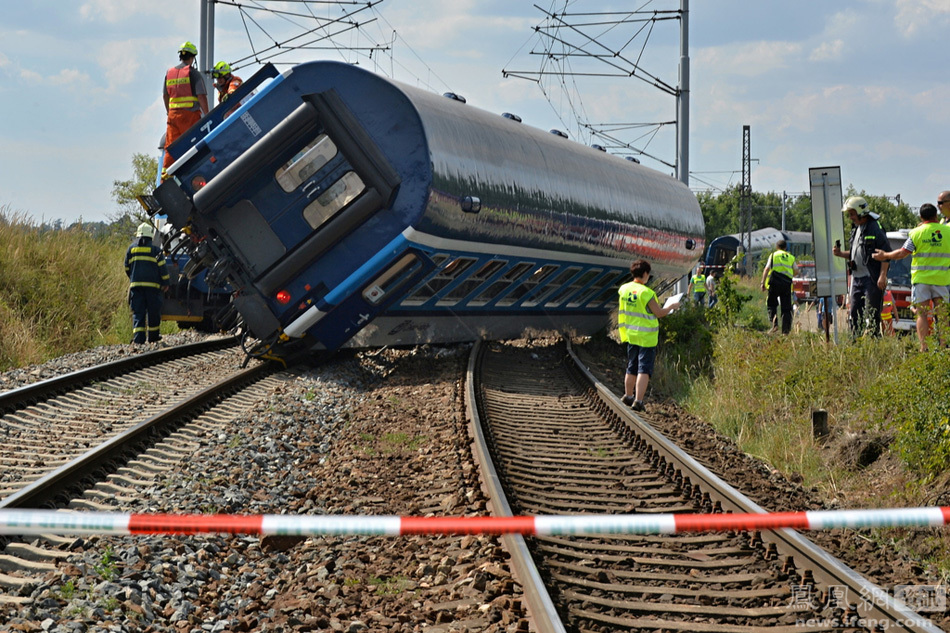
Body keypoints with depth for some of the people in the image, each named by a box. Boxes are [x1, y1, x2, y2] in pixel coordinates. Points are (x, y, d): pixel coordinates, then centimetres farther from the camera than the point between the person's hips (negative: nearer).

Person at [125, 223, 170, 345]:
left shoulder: (131, 248, 8)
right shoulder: (155, 249, 0)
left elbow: (127, 267, 13)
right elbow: (162, 267, -3)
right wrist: (165, 283, 4)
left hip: (135, 284, 2)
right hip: (152, 285, -2)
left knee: (138, 312, 0)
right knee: (153, 312, 10)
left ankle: (138, 338, -12)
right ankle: (153, 336, 18)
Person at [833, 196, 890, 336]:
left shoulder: (875, 228, -10)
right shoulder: (856, 229, 17)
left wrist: (883, 276, -20)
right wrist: (841, 253, 7)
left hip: (872, 278, -9)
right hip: (857, 278, 9)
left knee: (871, 314, -8)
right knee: (854, 314, 7)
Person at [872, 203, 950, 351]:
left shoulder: (917, 232, -4)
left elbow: (903, 253, -4)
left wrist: (885, 256, 10)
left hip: (921, 278, -2)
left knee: (922, 314, 1)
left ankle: (924, 347, -6)